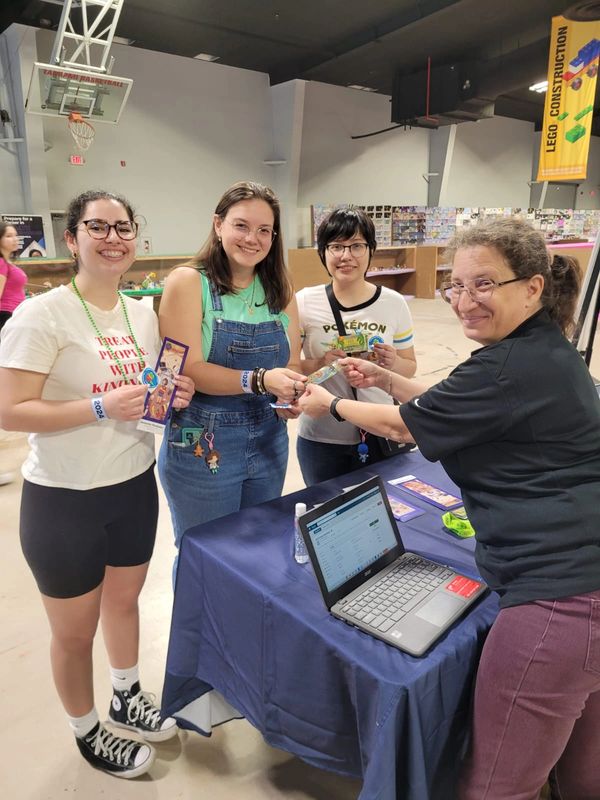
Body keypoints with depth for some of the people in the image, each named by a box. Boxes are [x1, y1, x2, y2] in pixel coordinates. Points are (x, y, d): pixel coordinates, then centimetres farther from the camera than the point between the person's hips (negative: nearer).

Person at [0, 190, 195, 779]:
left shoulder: (143, 314, 3)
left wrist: (173, 395, -7)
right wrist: (100, 407, -28)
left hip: (135, 485, 6)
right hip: (63, 500, -6)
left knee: (124, 600, 25)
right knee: (75, 631, 15)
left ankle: (126, 698, 52)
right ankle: (87, 733, 43)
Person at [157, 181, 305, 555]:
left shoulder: (279, 288, 5)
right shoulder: (188, 281, -10)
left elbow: (293, 362, 5)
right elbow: (190, 369, -17)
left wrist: (291, 396, -16)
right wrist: (260, 380, -29)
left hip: (270, 442, 5)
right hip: (201, 445, -4)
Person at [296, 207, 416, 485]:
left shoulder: (394, 303, -3)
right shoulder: (304, 303, -7)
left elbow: (409, 367, 6)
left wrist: (393, 364, -15)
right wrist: (318, 365, -22)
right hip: (321, 438, -1)